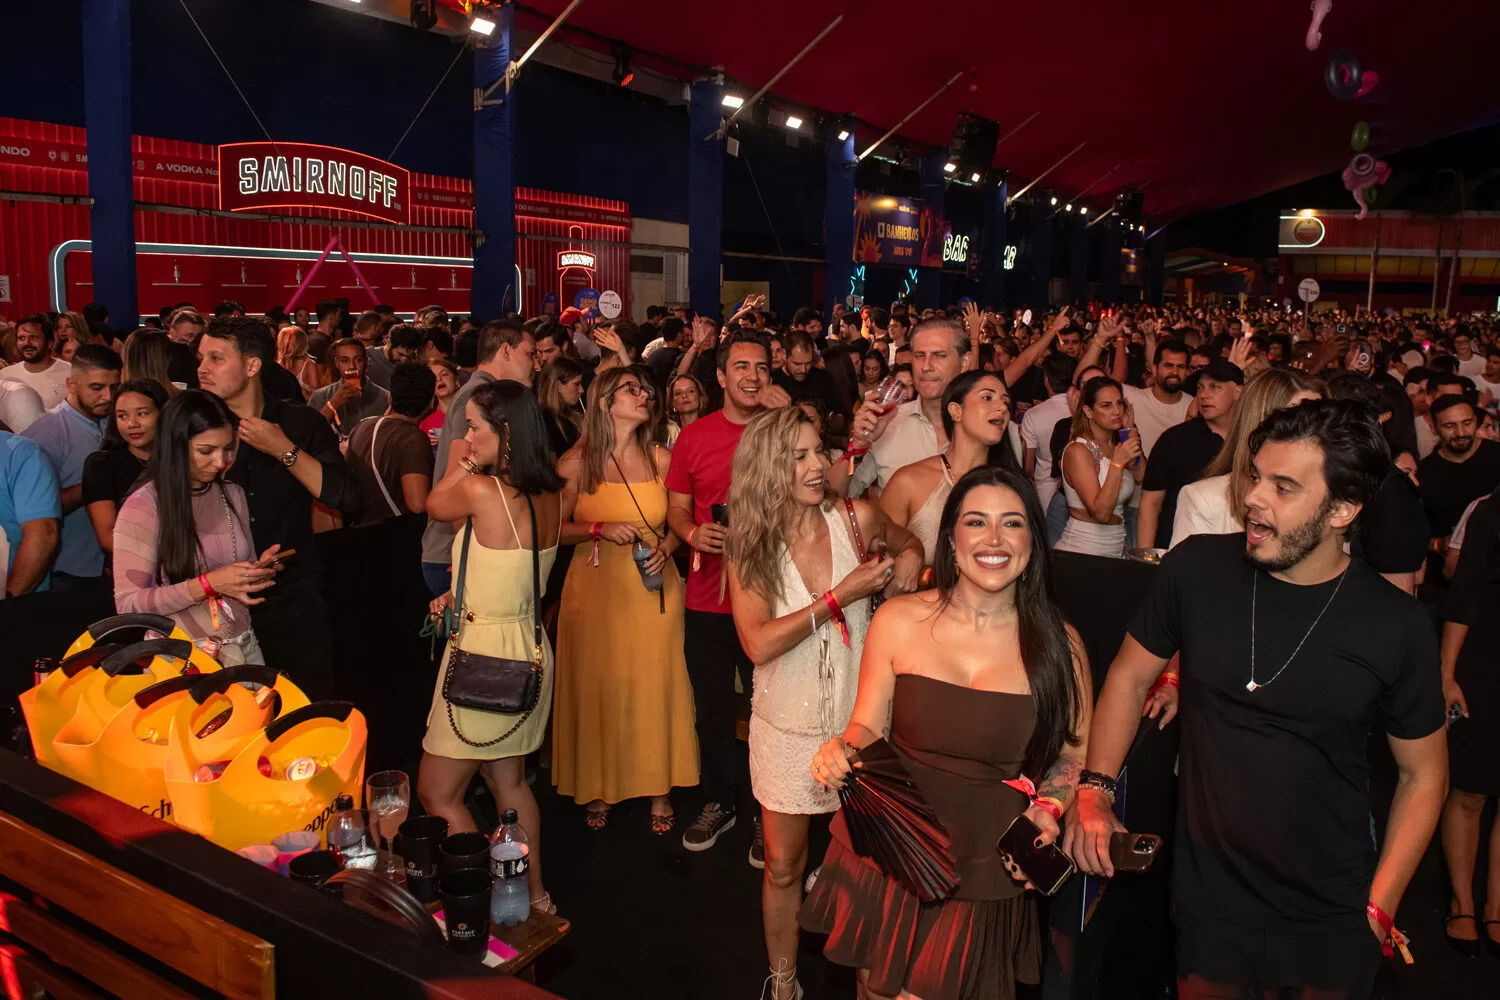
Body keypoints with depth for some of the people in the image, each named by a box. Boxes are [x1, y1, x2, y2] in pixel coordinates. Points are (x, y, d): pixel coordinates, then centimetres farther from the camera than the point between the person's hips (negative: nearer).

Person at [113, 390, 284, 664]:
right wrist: (207, 585, -22)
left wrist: (261, 570, -4)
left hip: (244, 647, 5)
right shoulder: (143, 506, -11)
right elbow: (127, 604, -13)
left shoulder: (233, 495, 6)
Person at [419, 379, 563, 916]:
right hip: (529, 648, 8)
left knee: (437, 793, 7)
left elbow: (434, 504, 1)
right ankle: (534, 895, 33)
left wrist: (466, 463, 6)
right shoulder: (548, 496, 2)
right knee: (509, 779, 22)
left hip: (485, 653, -8)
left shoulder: (481, 490, -21)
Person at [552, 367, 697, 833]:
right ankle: (598, 789, 24)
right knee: (597, 688, 5)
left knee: (655, 687, 4)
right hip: (594, 589, -1)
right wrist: (600, 530, -13)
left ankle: (659, 789, 21)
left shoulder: (662, 459, 1)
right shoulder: (575, 462, -3)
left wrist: (667, 546, -9)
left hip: (653, 589, 1)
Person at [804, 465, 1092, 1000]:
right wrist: (842, 750, -21)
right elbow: (868, 727, 0)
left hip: (986, 874, -1)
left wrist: (1048, 807, -13)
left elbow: (1075, 751, 5)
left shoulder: (1059, 644, -6)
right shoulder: (898, 621, -8)